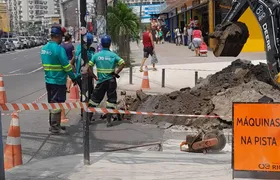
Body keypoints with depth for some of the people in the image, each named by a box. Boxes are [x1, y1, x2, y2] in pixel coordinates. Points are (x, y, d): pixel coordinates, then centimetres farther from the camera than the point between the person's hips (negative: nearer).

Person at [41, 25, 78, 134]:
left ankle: (53, 125, 29)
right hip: (58, 81, -8)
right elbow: (67, 66, -17)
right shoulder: (59, 49, -19)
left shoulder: (44, 48, 7)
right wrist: (73, 77, -5)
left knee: (52, 104, 18)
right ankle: (55, 128, 6)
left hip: (48, 80, 8)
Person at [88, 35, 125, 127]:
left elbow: (89, 66, -4)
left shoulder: (96, 55, 0)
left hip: (100, 81, 2)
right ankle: (109, 120, 5)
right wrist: (116, 73, -6)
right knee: (111, 100, 6)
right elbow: (122, 63, -13)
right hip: (111, 81, -2)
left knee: (94, 99, 13)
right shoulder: (113, 55, -5)